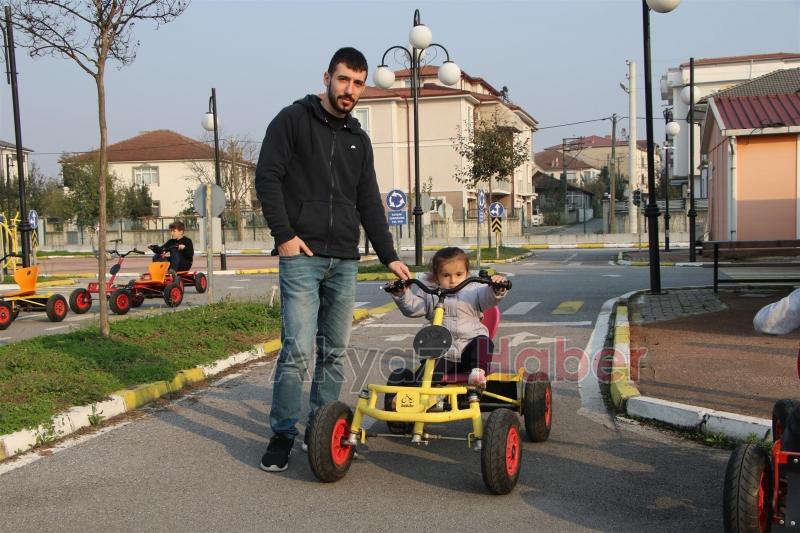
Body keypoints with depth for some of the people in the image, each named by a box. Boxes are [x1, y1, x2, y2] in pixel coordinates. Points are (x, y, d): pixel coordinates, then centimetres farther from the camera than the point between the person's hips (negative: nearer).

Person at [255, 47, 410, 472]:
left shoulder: (358, 139, 18)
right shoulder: (294, 119, 1)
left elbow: (369, 203, 18)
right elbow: (267, 177, -6)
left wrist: (389, 257, 13)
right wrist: (284, 234, -13)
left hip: (344, 261, 6)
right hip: (301, 255, -6)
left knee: (334, 352, 9)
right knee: (298, 349, -11)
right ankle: (282, 434, 2)